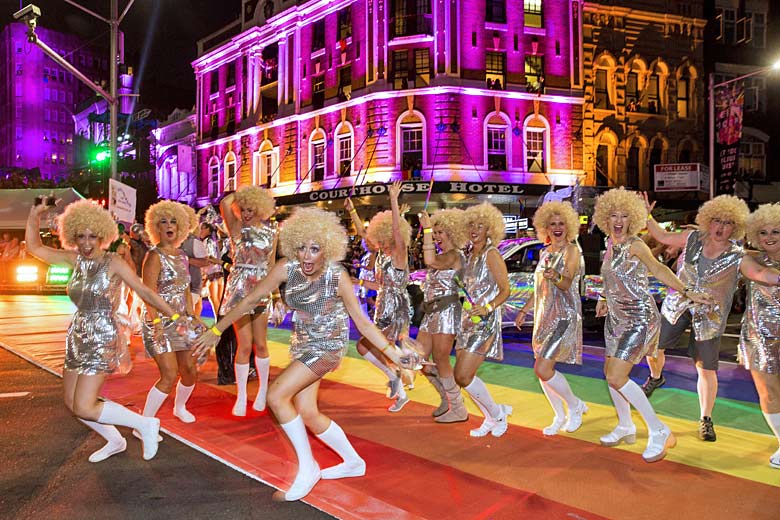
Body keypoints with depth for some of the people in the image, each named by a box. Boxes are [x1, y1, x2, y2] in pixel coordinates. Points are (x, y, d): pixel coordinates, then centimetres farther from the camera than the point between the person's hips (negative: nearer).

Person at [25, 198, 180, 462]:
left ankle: (146, 425, 1)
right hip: (78, 337, 7)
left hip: (103, 338, -7)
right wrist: (35, 214, -1)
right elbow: (34, 247, 10)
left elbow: (144, 291, -10)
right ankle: (115, 441, 32)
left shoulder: (113, 262, -12)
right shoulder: (76, 260, 5)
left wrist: (174, 315, -9)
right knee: (72, 403, 12)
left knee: (84, 408, -13)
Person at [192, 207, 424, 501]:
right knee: (307, 415, 6)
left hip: (328, 346, -5)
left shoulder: (338, 276, -21)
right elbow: (251, 300, -5)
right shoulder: (287, 268, -13)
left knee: (276, 396, -18)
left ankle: (307, 469, -3)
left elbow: (363, 323, -14)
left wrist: (394, 354, -22)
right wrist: (216, 331, -2)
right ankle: (353, 462, 28)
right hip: (302, 343, 6)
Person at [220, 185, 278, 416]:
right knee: (245, 344, -5)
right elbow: (225, 203, -20)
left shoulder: (270, 232, 6)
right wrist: (240, 193, -3)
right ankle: (241, 397, 7)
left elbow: (271, 264, 10)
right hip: (239, 289, -3)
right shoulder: (237, 228, -3)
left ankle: (263, 389, 27)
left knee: (260, 344, 9)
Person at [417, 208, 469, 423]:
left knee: (441, 361, -5)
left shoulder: (454, 256, -11)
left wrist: (427, 229, -24)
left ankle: (458, 409, 8)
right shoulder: (442, 257, 18)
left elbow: (430, 261, -28)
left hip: (447, 311, -9)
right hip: (432, 312, 9)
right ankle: (447, 398, 25)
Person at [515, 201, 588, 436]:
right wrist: (524, 310, 20)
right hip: (544, 315, 8)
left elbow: (566, 284, -23)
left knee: (543, 369, -15)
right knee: (542, 369, 7)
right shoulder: (545, 252, 12)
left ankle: (575, 406, 8)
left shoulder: (571, 250, -9)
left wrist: (556, 277, -43)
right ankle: (560, 417, 23)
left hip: (564, 316, -8)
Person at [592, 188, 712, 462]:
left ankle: (659, 431, -2)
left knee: (616, 377, -15)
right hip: (616, 317, 9)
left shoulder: (635, 245, -17)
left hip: (639, 318, -9)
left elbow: (659, 269, -15)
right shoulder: (611, 244, 7)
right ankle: (626, 428, 34)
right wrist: (605, 300, 12)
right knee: (610, 373, 14)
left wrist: (687, 293, -21)